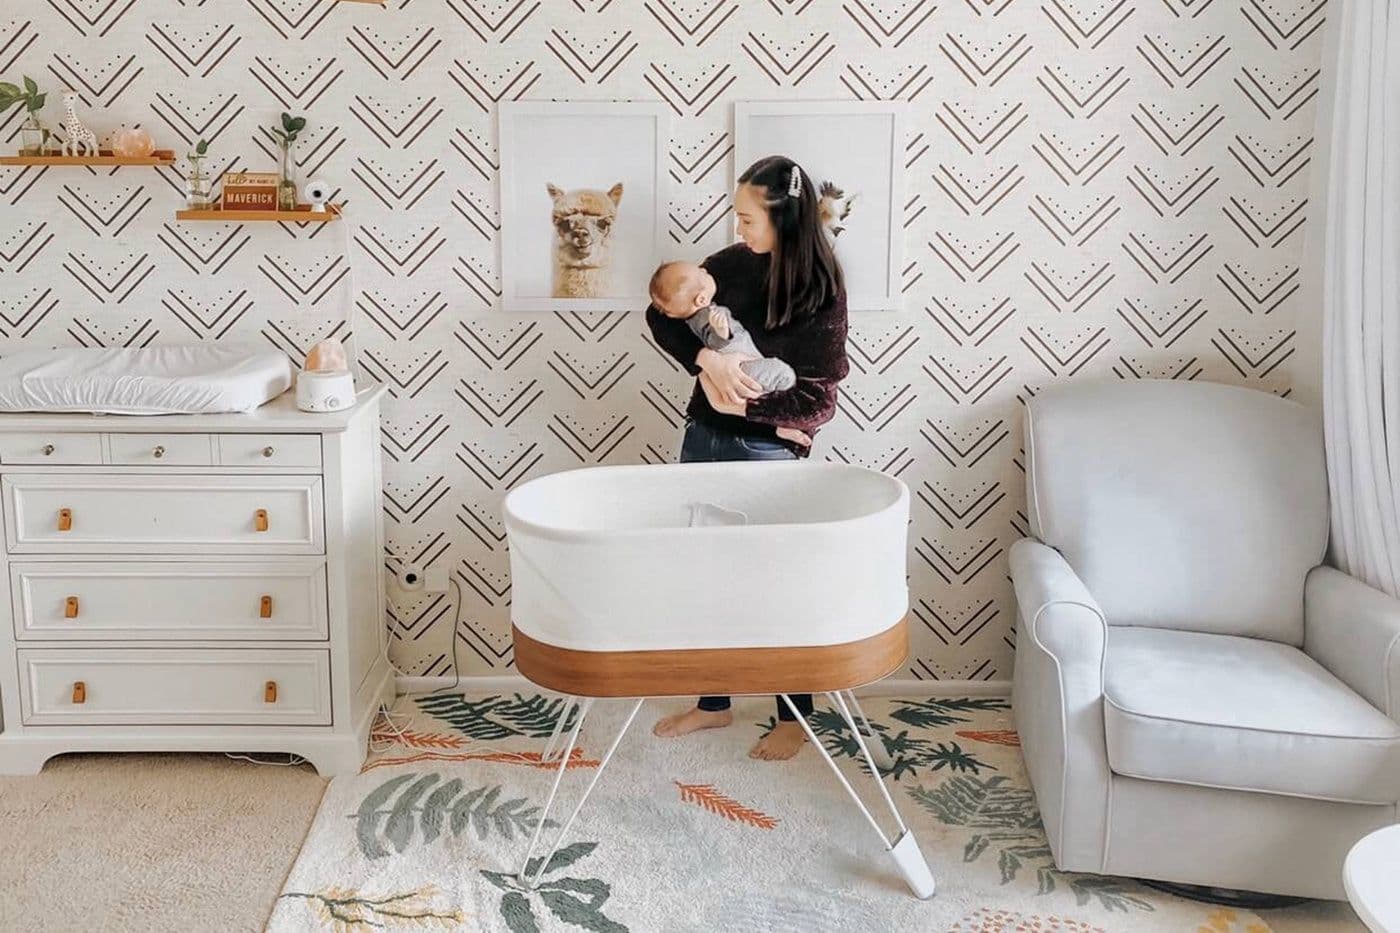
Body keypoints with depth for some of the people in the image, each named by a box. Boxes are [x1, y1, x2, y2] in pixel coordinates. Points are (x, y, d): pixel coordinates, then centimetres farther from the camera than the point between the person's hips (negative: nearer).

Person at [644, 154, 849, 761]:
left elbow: (819, 398, -14)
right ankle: (713, 702, 31)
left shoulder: (820, 292, -13)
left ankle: (794, 717, 23)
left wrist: (743, 405, -17)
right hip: (704, 437, 6)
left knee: (777, 575, 6)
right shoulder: (734, 262, 0)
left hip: (766, 450, -5)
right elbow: (660, 312, 1)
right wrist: (707, 360, -15)